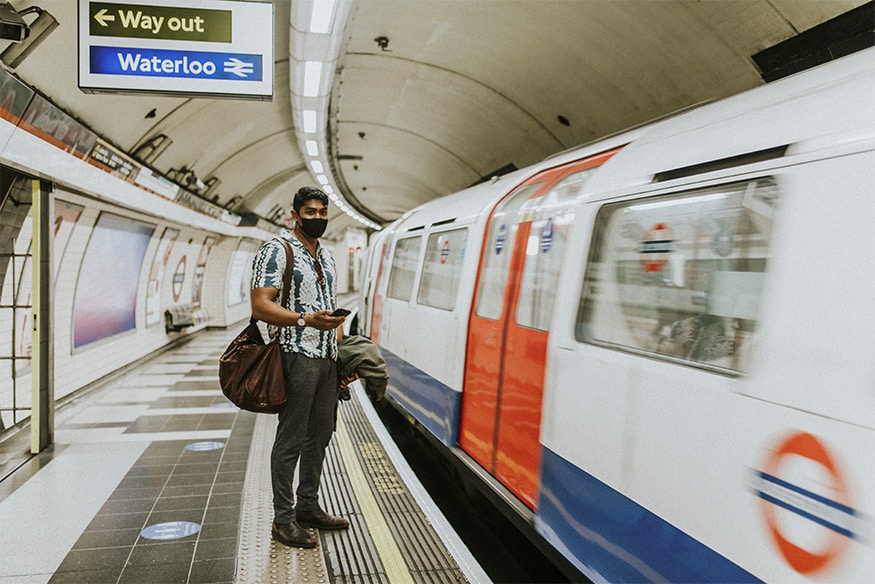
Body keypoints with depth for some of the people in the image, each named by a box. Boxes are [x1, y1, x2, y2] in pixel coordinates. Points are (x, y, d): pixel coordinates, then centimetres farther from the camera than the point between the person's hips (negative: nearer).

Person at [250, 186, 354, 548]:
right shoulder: (276, 251, -7)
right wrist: (305, 320, -28)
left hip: (327, 359, 8)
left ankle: (308, 507, 28)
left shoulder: (326, 257, 18)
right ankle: (283, 520, 10)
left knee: (320, 435, 14)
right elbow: (261, 306, -15)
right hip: (297, 357, -8)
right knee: (291, 439, -2)